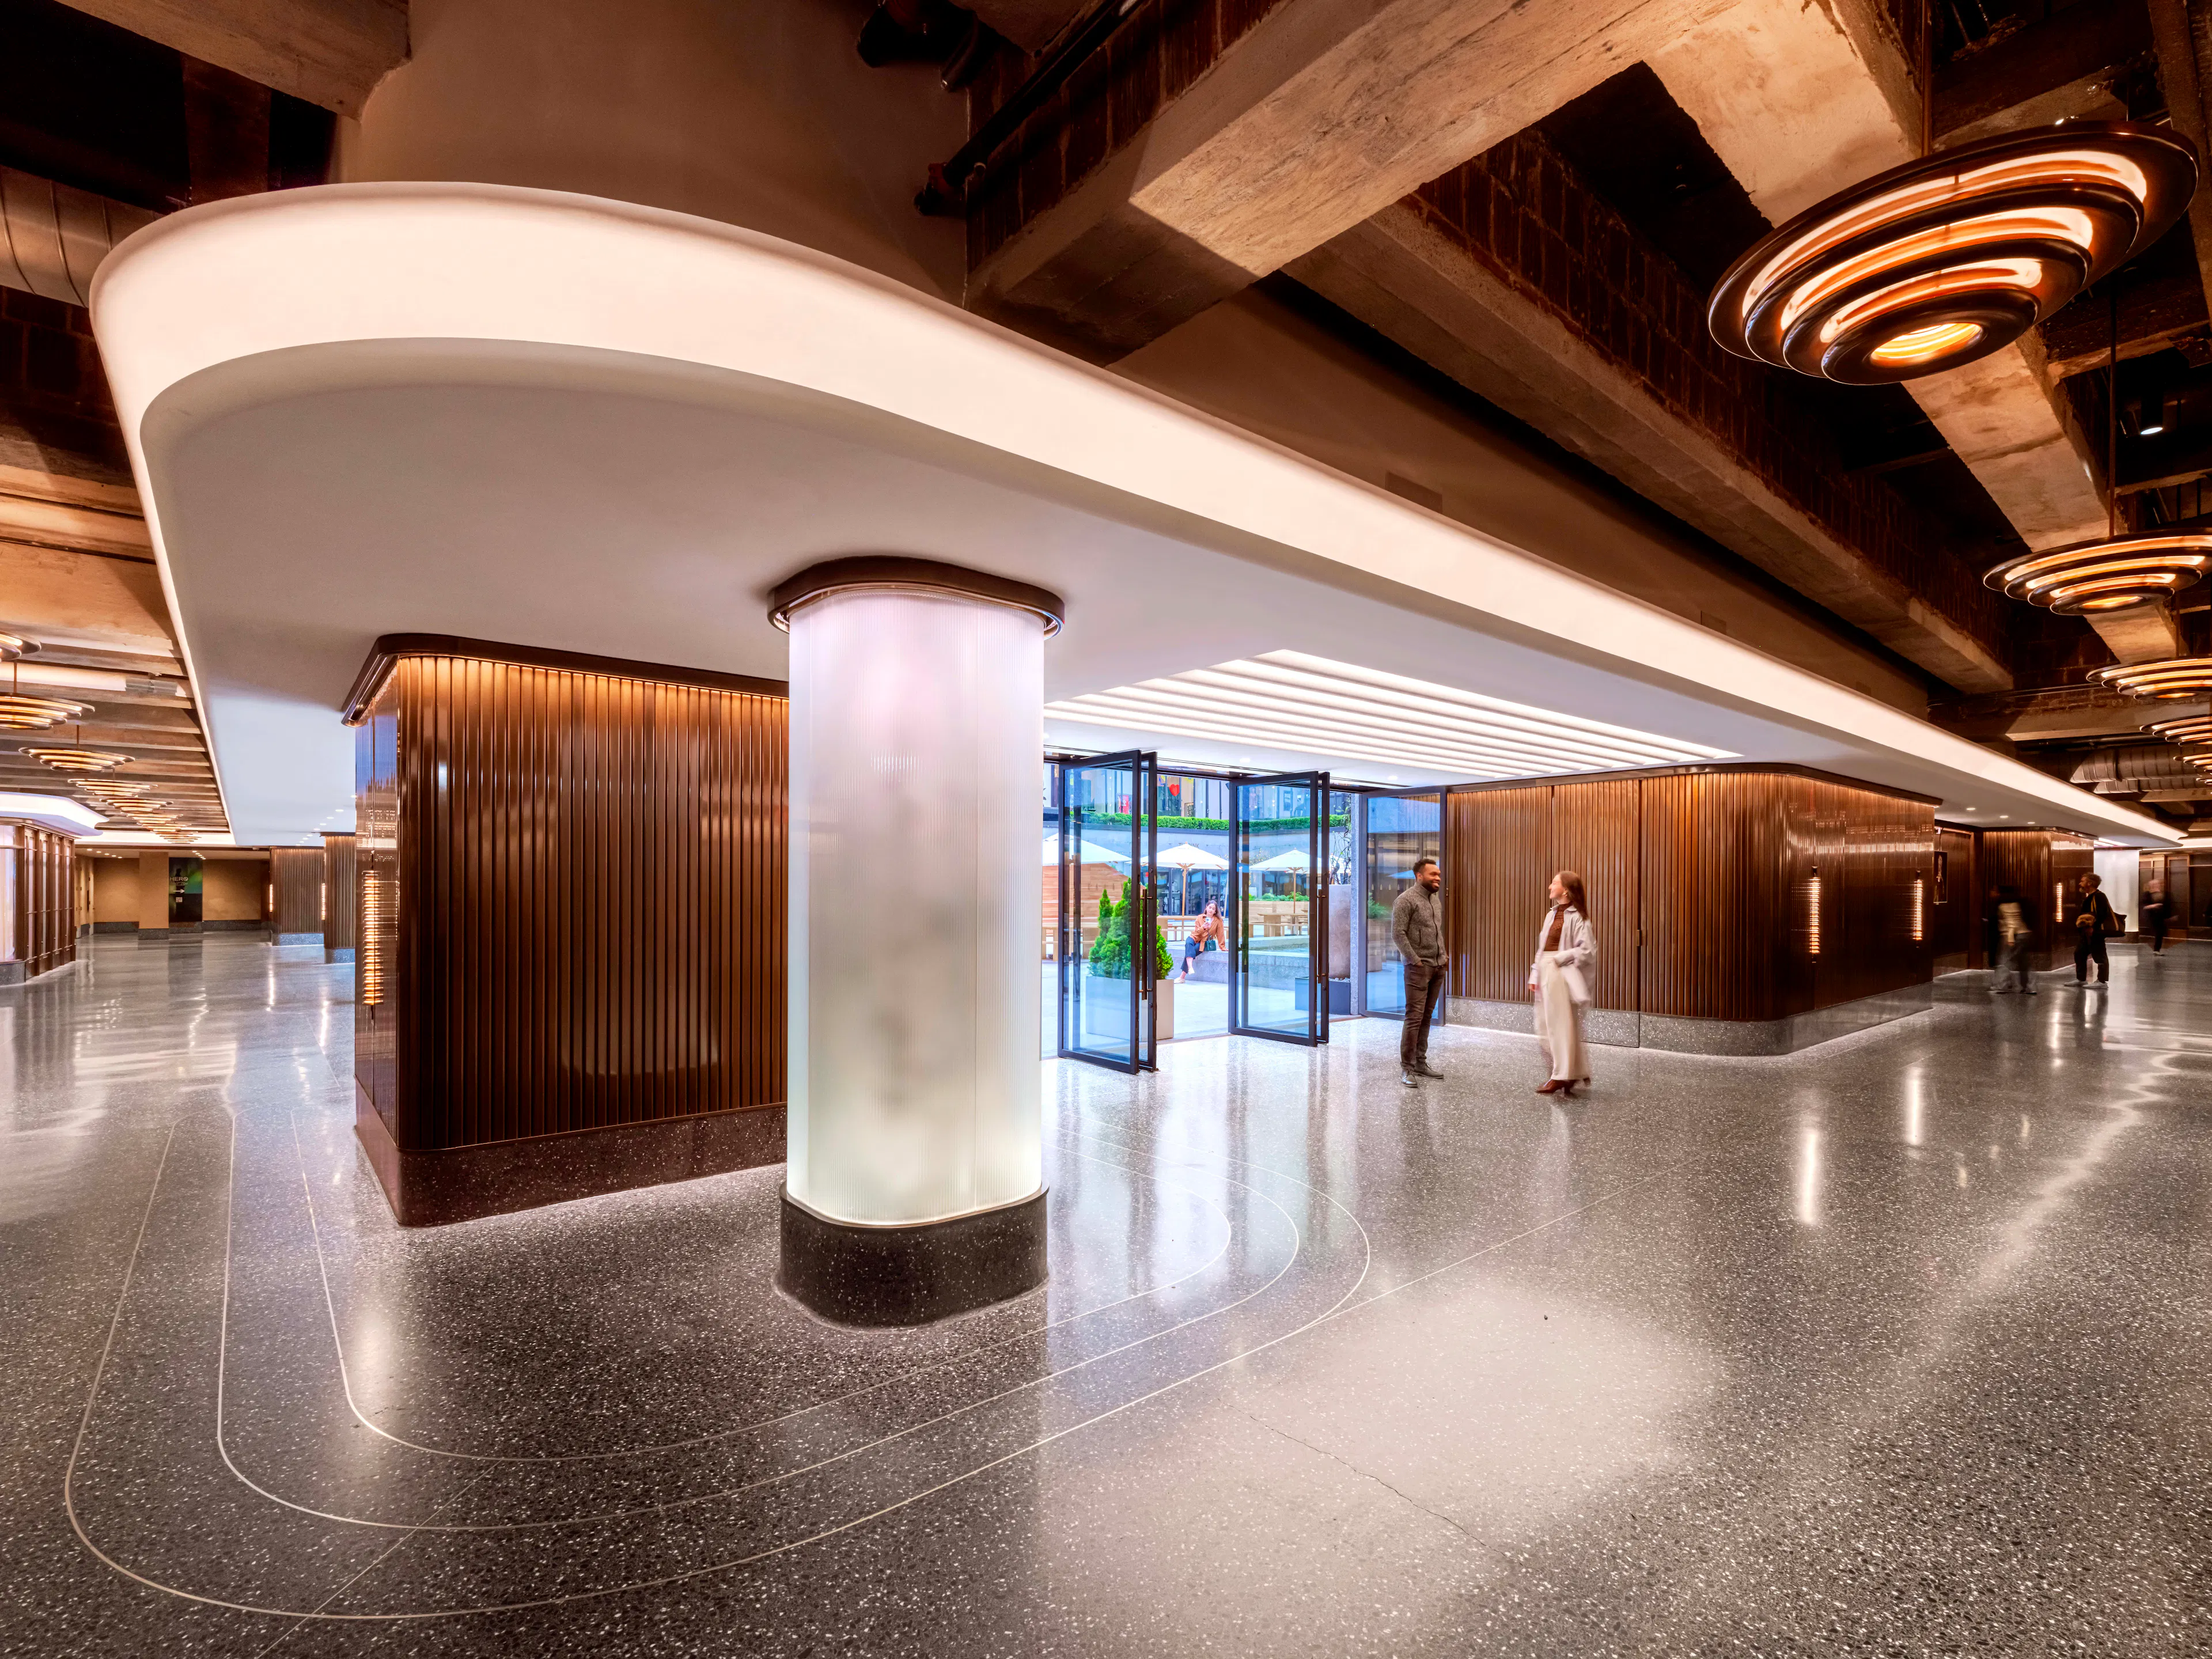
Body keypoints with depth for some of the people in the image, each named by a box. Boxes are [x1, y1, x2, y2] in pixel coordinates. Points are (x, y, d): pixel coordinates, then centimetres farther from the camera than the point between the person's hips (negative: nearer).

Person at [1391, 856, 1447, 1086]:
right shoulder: (1406, 900, -9)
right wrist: (1415, 961, -14)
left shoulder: (1436, 899, 15)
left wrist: (1443, 957, 12)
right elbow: (1398, 933, -14)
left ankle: (1420, 1062, 17)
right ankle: (1406, 1068, -3)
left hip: (1438, 967, 7)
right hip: (1419, 968, -7)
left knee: (1427, 1017, 10)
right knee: (1414, 1017, -8)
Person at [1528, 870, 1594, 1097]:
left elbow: (1587, 950, -16)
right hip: (1546, 973, 9)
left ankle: (1562, 1076, 4)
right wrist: (1535, 976, 11)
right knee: (1547, 1026, 11)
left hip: (1562, 974, -9)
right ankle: (1568, 1073, 22)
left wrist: (1560, 958, -14)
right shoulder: (1551, 914, 15)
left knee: (1561, 1025, -3)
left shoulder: (1576, 917, -10)